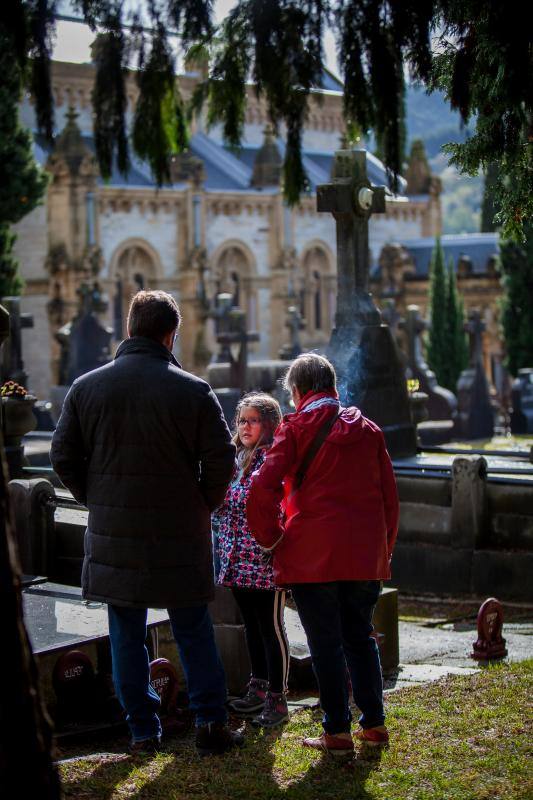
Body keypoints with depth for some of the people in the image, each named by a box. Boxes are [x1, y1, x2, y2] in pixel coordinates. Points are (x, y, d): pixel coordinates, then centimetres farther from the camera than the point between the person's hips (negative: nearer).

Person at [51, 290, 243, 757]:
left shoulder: (86, 387, -1)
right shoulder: (192, 391, -9)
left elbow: (63, 458, 3)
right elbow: (221, 460, -9)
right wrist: (202, 507, 7)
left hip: (113, 536, 2)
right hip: (180, 536, -2)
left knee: (127, 635, 11)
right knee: (194, 631, 11)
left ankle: (143, 731, 14)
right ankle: (210, 723, 11)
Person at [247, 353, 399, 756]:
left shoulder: (296, 428, -4)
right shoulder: (368, 429, 10)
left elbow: (262, 489, -14)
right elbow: (389, 494, 12)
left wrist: (271, 537, -2)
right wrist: (384, 546, 19)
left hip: (313, 555, -5)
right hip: (366, 555, 5)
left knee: (325, 642, 3)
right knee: (360, 636, 17)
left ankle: (337, 731, 5)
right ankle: (374, 722, 18)